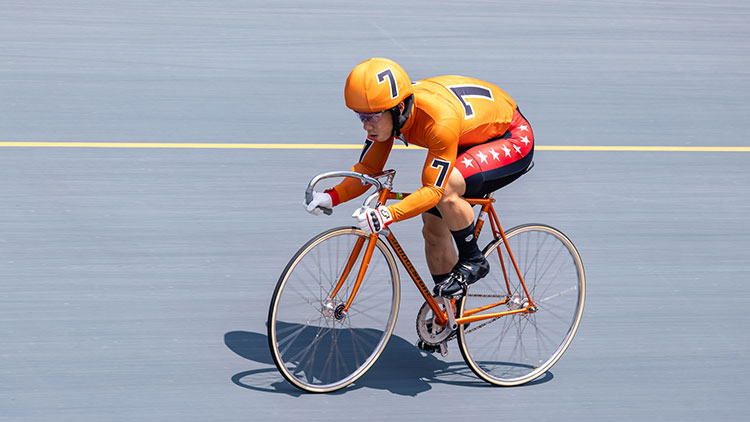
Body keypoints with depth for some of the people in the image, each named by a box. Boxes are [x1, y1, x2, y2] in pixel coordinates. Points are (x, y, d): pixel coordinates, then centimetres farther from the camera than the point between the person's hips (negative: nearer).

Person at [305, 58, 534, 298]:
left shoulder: (440, 120, -40)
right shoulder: (386, 115, -17)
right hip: (468, 142, 8)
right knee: (433, 227, 2)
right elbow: (367, 169, -10)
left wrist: (386, 215, -51)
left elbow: (433, 190, -39)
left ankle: (472, 260, -10)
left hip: (512, 139, -8)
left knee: (445, 188, -33)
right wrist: (332, 197, -27)